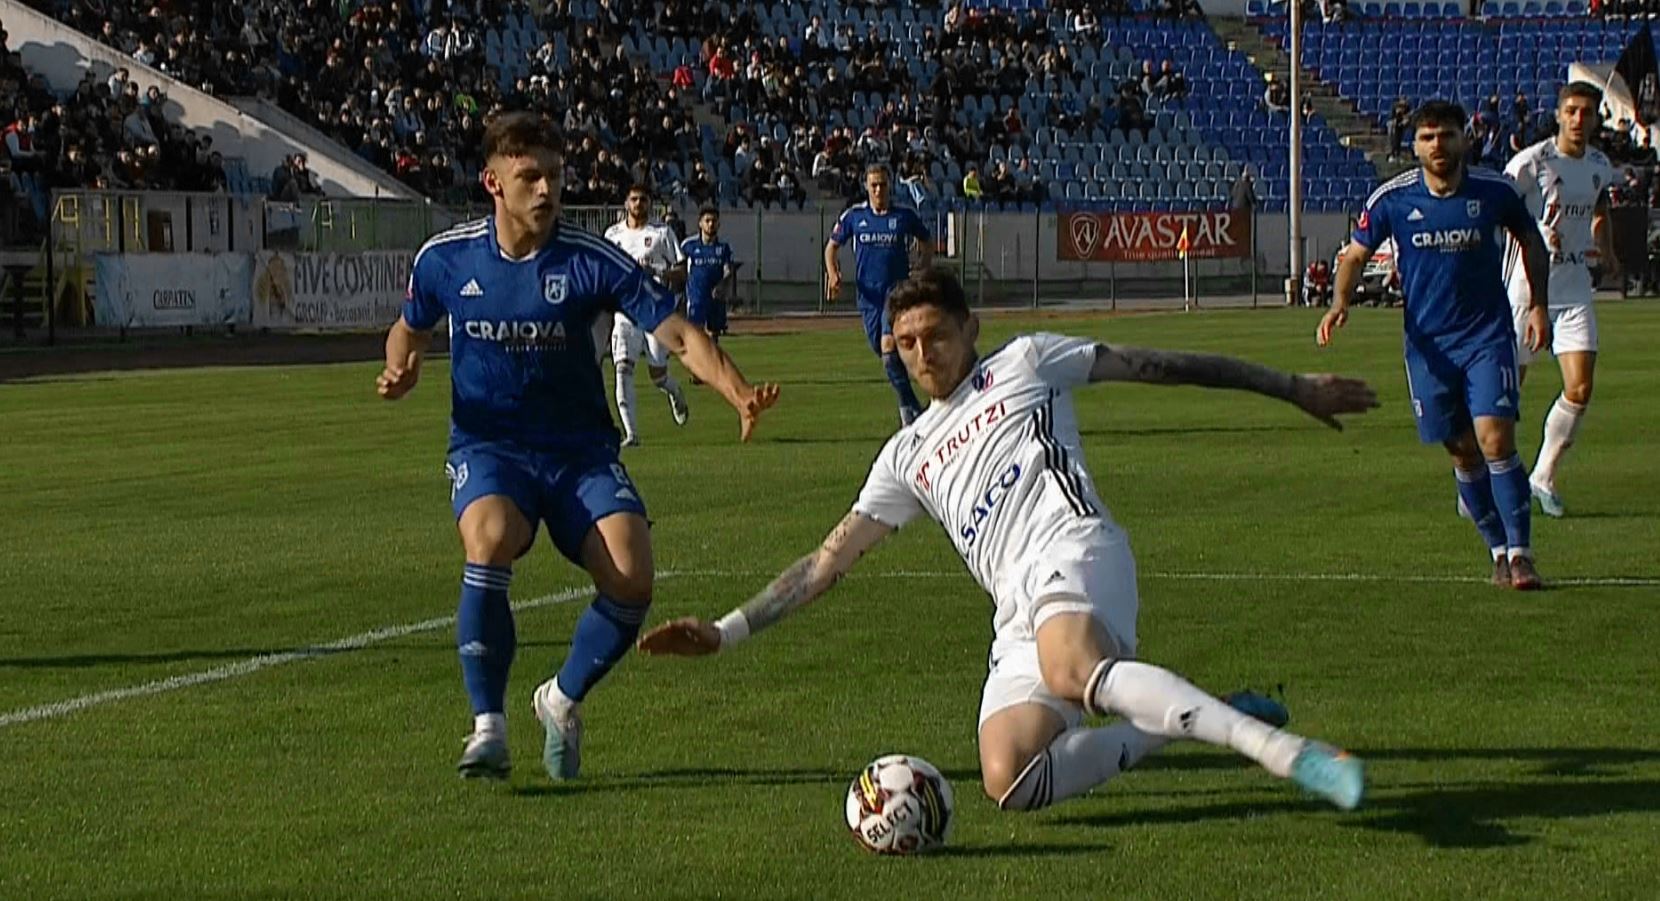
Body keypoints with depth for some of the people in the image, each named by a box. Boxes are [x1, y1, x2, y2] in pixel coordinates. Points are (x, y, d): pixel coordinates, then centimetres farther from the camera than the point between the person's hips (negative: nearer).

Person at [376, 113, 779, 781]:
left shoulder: (593, 262, -9)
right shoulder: (445, 258, -3)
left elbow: (678, 334, -14)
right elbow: (410, 329, 17)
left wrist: (738, 393, -31)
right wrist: (400, 370, -6)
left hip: (580, 449, 1)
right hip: (487, 446, 0)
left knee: (630, 577, -22)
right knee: (491, 540, -35)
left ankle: (564, 700, 10)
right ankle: (488, 728, -19)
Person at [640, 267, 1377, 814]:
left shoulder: (1024, 363, 16)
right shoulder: (907, 456, 27)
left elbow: (1159, 366, 17)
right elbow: (828, 562, 26)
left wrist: (1292, 387, 16)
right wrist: (727, 632, 18)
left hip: (1073, 553, -5)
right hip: (1019, 618, 5)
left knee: (1072, 668, -41)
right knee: (1009, 783, -21)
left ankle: (1282, 750, -48)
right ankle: (1183, 723, -7)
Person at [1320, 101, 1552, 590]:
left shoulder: (1494, 191, -5)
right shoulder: (1391, 199, -6)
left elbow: (1530, 240, 13)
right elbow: (1355, 255, 6)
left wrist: (1538, 305, 5)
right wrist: (1341, 303, -12)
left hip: (1488, 334, -1)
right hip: (1429, 343, 1)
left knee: (1496, 440, -15)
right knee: (1463, 453, 5)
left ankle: (1521, 553, -10)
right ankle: (1498, 550, 20)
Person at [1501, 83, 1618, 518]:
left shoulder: (1600, 166, 7)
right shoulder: (1531, 162, -12)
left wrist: (1607, 253, 10)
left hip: (1574, 287, 5)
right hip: (1525, 286, -5)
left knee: (1580, 389, -6)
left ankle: (1543, 478, 11)